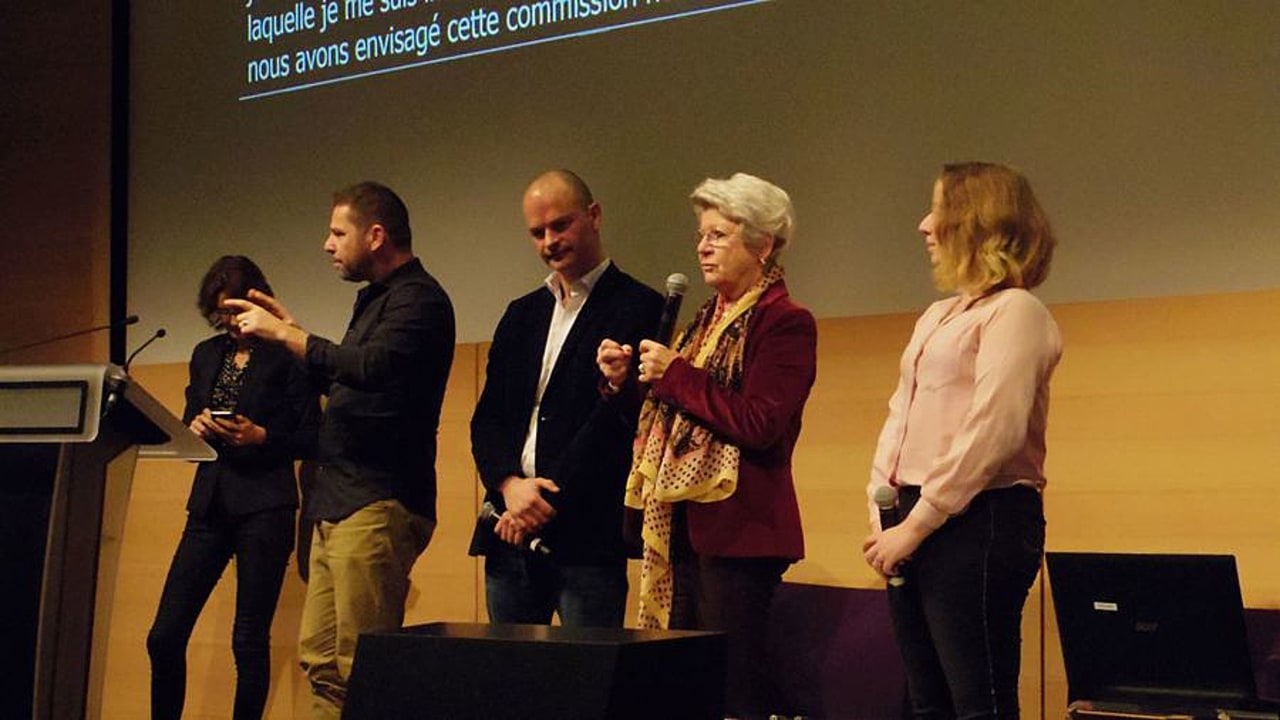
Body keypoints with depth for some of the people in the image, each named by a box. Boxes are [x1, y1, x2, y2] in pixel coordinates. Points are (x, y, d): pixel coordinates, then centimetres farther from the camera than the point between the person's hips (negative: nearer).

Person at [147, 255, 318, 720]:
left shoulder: (286, 357, -2)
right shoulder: (206, 355, 16)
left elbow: (311, 437, -2)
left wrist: (261, 437, -17)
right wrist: (195, 427, -1)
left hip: (264, 505, -5)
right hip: (210, 503, 5)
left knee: (250, 639, -1)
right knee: (165, 636, 2)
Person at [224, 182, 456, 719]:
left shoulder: (418, 298, -10)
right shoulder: (377, 298, 21)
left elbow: (372, 368, -27)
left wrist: (285, 334, -18)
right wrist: (288, 328, 22)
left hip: (378, 507, -10)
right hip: (338, 506, 10)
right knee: (321, 659, 11)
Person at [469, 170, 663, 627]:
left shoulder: (637, 308, -2)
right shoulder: (521, 315, 19)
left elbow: (618, 418, -11)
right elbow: (487, 418, 13)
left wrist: (546, 502, -13)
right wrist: (510, 484, -7)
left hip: (588, 536, -6)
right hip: (511, 532, 6)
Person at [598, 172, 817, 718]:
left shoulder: (785, 323, -7)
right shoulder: (709, 319, 19)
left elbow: (759, 423, -18)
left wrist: (675, 375, -13)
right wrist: (627, 381, 5)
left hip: (738, 526, -8)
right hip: (685, 524, 8)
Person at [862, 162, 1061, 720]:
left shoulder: (1013, 311, -8)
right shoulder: (936, 317, 20)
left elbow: (992, 434, -17)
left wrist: (915, 525, -16)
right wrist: (882, 515, 6)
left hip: (978, 522, -9)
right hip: (915, 527, 9)